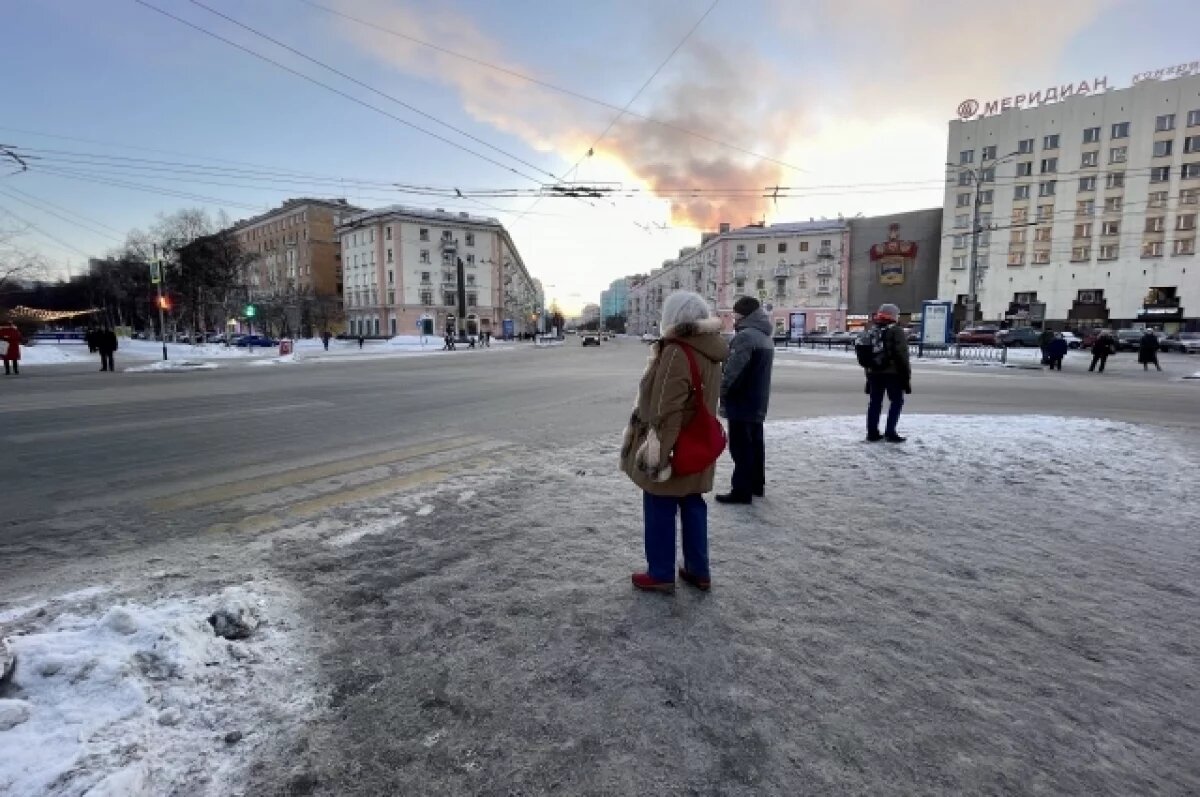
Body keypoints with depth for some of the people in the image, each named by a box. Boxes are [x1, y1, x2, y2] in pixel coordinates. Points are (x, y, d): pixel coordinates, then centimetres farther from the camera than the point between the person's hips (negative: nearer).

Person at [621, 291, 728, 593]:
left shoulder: (676, 353, -22)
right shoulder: (710, 353, 5)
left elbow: (667, 411, -25)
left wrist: (658, 451, -22)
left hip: (672, 448, -8)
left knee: (660, 511, 6)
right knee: (693, 505, 17)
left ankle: (661, 574, 18)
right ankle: (698, 570, 28)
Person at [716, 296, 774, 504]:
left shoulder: (745, 336, -19)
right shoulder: (766, 337, 13)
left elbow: (733, 371, -24)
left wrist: (721, 391, -8)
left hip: (741, 403, -10)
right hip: (757, 403, 10)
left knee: (741, 448, -4)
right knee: (755, 444, 16)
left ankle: (741, 491, 1)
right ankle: (757, 485, 26)